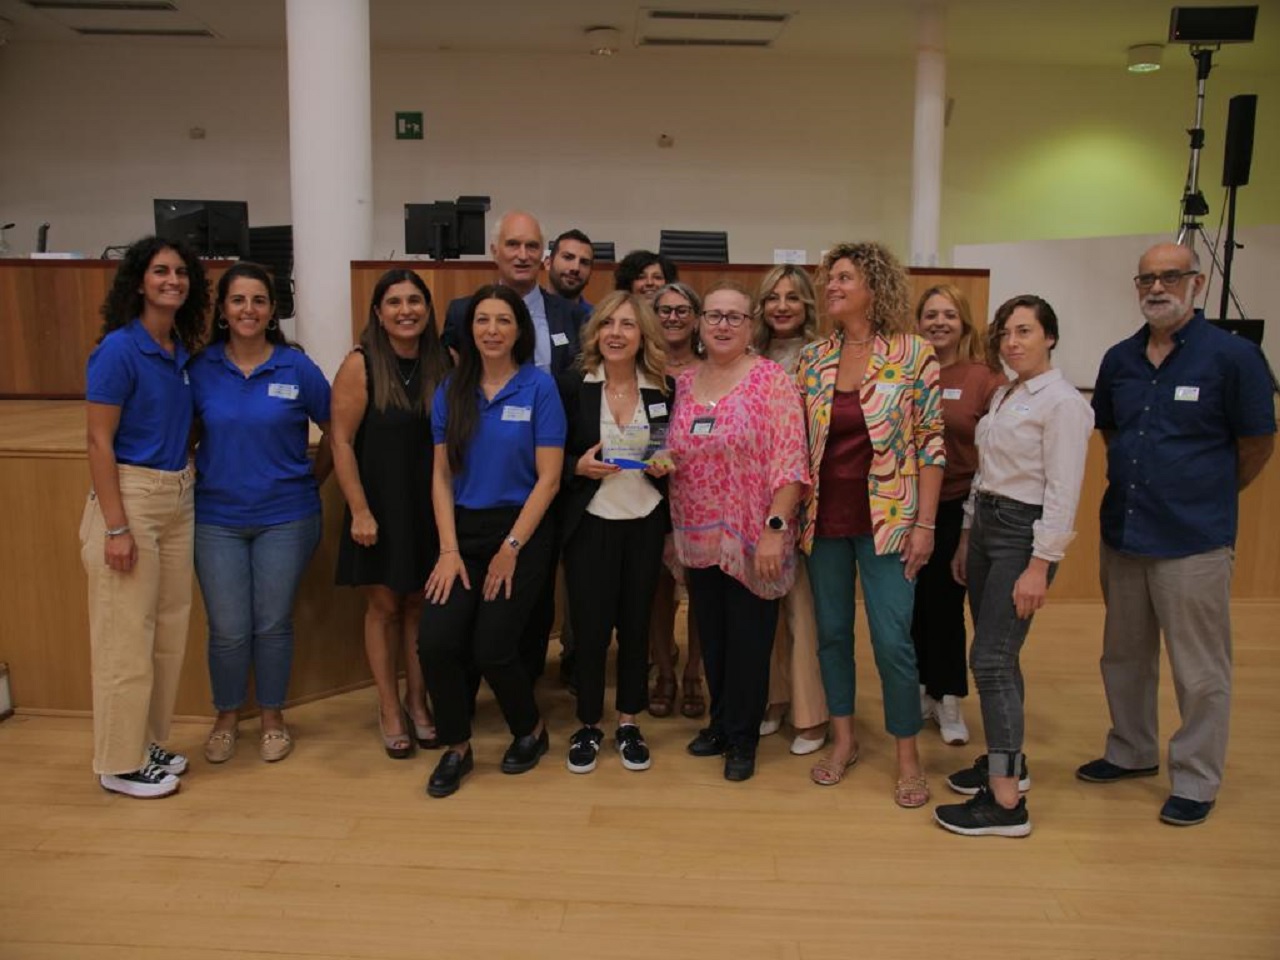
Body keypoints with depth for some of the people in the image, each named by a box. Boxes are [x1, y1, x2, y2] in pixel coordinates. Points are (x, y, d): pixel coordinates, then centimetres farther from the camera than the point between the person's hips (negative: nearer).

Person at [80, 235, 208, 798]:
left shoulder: (181, 350, 8)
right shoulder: (119, 348, -13)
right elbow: (99, 442, -14)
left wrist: (185, 487, 11)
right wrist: (116, 528, -18)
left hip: (179, 497, 8)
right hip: (131, 496, -8)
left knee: (169, 630, 14)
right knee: (127, 636, 1)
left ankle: (148, 744, 29)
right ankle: (120, 763, 15)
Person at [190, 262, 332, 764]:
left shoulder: (297, 367, -5)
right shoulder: (201, 369, -2)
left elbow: (334, 431, 5)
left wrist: (311, 481, 7)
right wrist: (200, 479, 3)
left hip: (285, 517, -1)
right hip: (217, 519, 1)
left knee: (273, 624, 7)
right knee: (228, 629, 4)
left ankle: (272, 716, 29)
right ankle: (227, 717, 29)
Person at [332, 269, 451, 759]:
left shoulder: (444, 364, 2)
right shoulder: (360, 365, -7)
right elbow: (342, 442, -9)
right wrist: (359, 511, -13)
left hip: (430, 506, 3)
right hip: (379, 506, -2)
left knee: (419, 605, 10)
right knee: (384, 606, 6)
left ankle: (417, 702, 26)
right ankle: (390, 709, 20)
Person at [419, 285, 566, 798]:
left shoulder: (538, 386, -6)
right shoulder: (452, 389, 5)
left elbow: (549, 477, -8)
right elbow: (441, 473, 4)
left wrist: (511, 549, -10)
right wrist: (449, 549, -5)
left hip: (522, 529, -3)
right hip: (463, 529, 3)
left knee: (491, 648, -6)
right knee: (436, 643, -10)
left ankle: (531, 730, 24)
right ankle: (457, 747, 14)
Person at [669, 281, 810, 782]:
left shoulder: (771, 379, -9)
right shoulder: (684, 383, 8)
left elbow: (789, 462, -14)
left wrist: (774, 527, -20)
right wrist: (675, 532, 4)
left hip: (751, 539, -5)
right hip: (698, 540, 5)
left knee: (748, 643, 6)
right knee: (712, 639, 16)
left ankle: (743, 738, 23)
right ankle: (721, 721, 34)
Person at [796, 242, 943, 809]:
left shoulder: (914, 355, -6)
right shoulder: (812, 358, 4)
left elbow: (930, 444, -6)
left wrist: (924, 524, -10)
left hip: (885, 519, -4)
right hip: (824, 520, 4)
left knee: (892, 641, -3)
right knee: (831, 632, 11)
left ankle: (908, 756, 16)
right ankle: (843, 740, 29)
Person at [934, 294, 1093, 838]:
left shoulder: (1062, 402, -13)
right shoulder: (1004, 395, 13)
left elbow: (1063, 492, -18)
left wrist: (1039, 567, -21)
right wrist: (966, 537, 18)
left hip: (1024, 533, -8)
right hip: (985, 525, 8)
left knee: (991, 660, -10)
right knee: (995, 655, 14)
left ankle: (1006, 802, -3)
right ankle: (1006, 757, 30)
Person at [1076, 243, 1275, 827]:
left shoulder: (1232, 356, -10)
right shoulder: (1119, 359, 5)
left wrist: (1207, 496, 9)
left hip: (1194, 541, -5)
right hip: (1121, 533, 6)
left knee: (1200, 672, 6)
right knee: (1124, 657, 19)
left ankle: (1196, 780, 22)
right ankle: (1132, 751, 37)